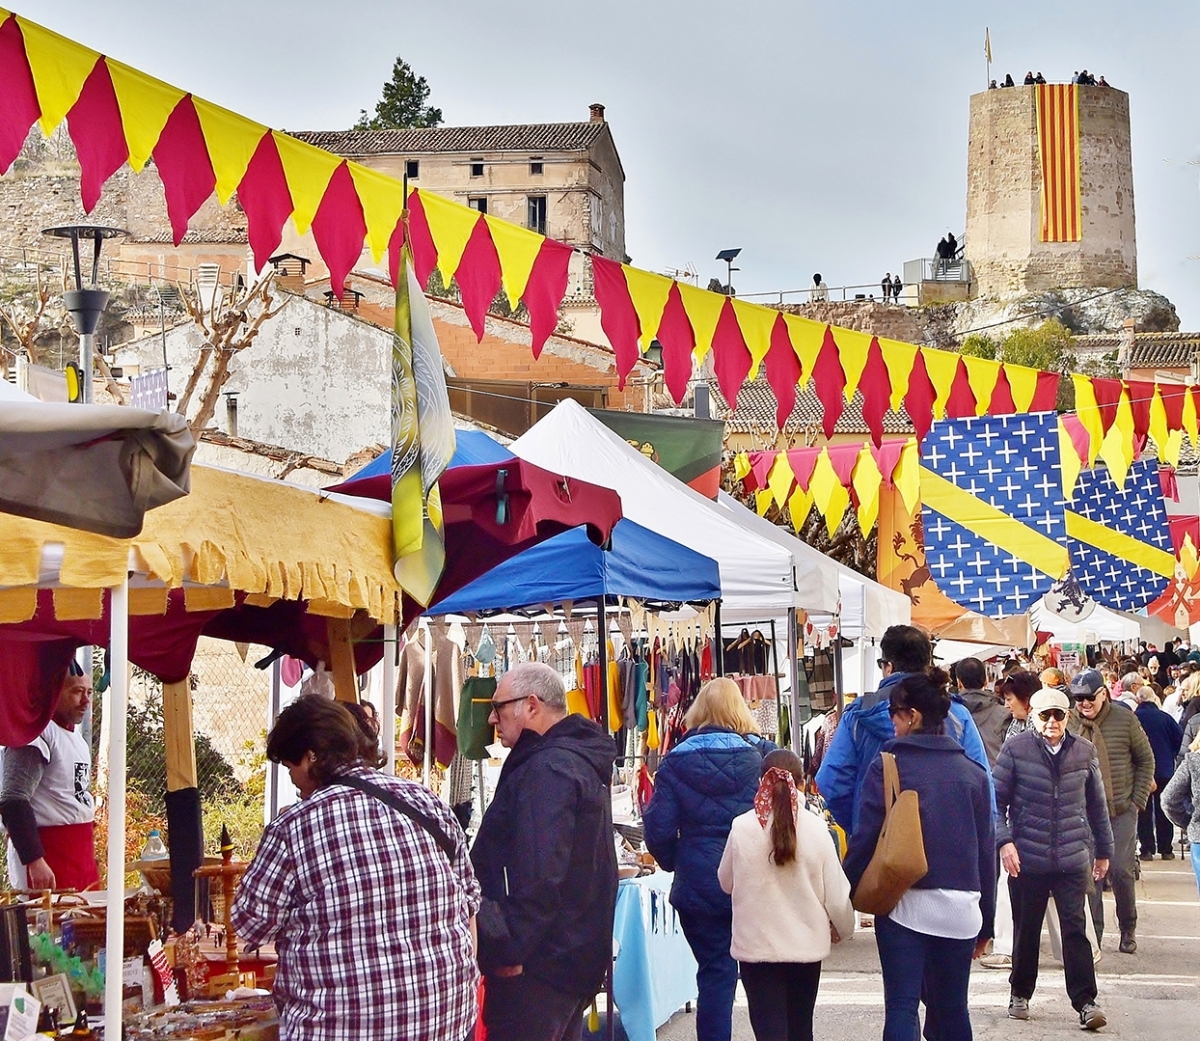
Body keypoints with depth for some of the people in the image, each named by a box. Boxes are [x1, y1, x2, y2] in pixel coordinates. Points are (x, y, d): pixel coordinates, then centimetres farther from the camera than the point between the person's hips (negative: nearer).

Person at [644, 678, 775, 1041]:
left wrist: (674, 862, 12)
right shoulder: (763, 755, -3)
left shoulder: (676, 761, -3)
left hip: (699, 885, 0)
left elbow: (659, 827, -5)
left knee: (715, 973, 7)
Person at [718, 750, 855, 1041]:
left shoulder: (742, 827, -11)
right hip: (806, 944, 2)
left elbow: (726, 883, 5)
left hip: (756, 947, -2)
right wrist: (842, 928, 16)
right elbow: (836, 891, -3)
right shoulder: (815, 828, -10)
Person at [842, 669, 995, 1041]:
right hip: (959, 908, 4)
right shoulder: (973, 773, 7)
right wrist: (986, 922, 18)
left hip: (904, 903, -4)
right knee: (952, 1007, 14)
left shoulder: (887, 766, -4)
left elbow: (865, 838, -8)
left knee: (901, 1007, -3)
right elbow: (987, 849, 10)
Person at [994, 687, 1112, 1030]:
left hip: (1073, 859, 1)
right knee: (1026, 930, 11)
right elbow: (997, 799, -1)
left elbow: (1097, 805, 14)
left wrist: (1103, 850, 18)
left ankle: (1085, 1001, 0)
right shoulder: (1015, 749, -3)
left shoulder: (1084, 751, 6)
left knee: (1075, 928, -4)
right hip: (1027, 859, -1)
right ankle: (1020, 994, 27)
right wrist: (1004, 840, -12)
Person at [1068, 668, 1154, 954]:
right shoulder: (1068, 724, -2)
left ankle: (1128, 930, 16)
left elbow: (1146, 760, 5)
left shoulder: (1125, 720, -3)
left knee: (1121, 871, -4)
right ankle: (1093, 933, 11)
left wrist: (1138, 800, 0)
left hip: (1121, 811, -1)